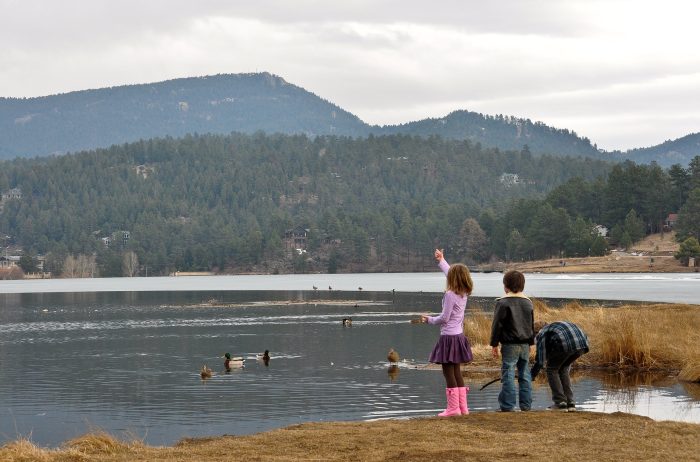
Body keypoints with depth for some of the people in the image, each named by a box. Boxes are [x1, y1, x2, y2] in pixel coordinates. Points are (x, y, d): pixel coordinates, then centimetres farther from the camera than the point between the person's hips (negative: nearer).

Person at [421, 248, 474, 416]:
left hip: (449, 337, -9)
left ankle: (453, 408, -5)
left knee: (448, 372, -4)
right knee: (457, 372, 14)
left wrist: (429, 319, 0)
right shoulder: (464, 293, 7)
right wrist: (441, 261, 33)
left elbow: (444, 318, -16)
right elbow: (451, 273, 23)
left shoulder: (450, 295, -18)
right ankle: (463, 407, 16)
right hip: (459, 335, 9)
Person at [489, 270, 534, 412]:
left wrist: (494, 344, -3)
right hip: (525, 344, 6)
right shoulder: (528, 303, 10)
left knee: (508, 376, -4)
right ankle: (526, 406, 13)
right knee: (525, 376, 11)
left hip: (510, 345, -6)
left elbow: (497, 325, -9)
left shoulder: (503, 302, -9)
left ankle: (507, 407, -6)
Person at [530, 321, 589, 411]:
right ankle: (570, 403, 20)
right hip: (582, 343, 7)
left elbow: (540, 361, 16)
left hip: (565, 344, -7)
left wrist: (529, 378, 24)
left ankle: (560, 403, 8)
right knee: (563, 369, 26)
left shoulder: (542, 334, 21)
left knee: (552, 370, 16)